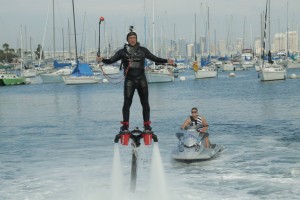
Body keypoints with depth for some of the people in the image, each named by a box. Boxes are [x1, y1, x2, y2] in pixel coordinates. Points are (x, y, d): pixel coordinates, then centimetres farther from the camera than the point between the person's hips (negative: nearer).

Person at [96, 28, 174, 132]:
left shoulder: (143, 50, 7)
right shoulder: (123, 52, 5)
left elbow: (155, 59, 11)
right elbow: (111, 60, 1)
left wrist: (166, 61, 0)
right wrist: (102, 60, -18)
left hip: (141, 79, 1)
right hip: (129, 79, -1)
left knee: (145, 102, 3)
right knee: (127, 102, -6)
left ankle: (147, 125, 10)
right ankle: (125, 125, -1)